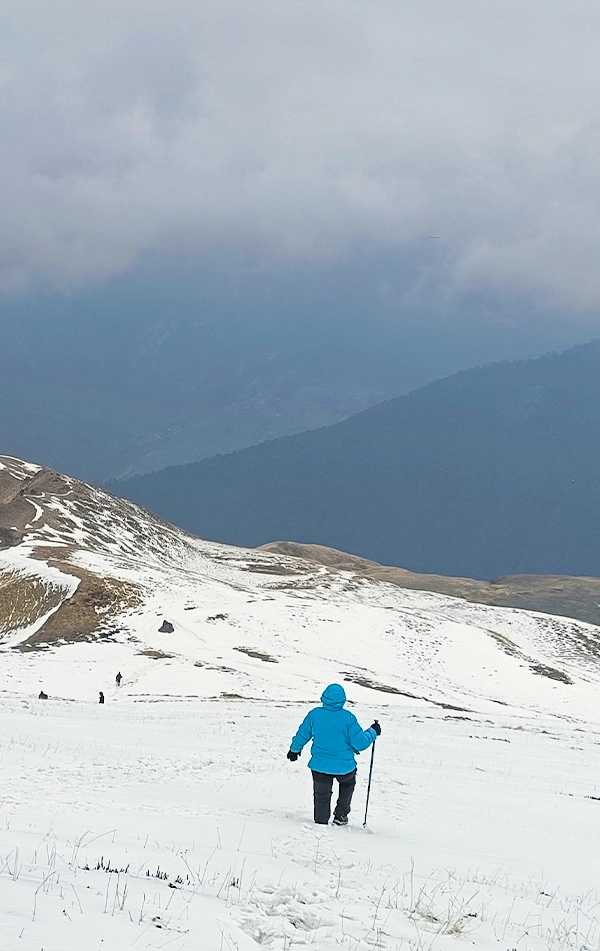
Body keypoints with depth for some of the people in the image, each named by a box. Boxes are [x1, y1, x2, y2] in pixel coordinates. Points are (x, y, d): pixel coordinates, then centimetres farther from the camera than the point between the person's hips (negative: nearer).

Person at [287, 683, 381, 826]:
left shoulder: (315, 714, -11)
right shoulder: (348, 718, -19)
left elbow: (302, 735, 3)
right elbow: (360, 743, -14)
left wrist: (294, 749, 22)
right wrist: (373, 733, 3)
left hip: (320, 765, 1)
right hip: (344, 766, -1)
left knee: (322, 795, 20)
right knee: (348, 782, 31)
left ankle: (321, 823, 25)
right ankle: (340, 815, 28)